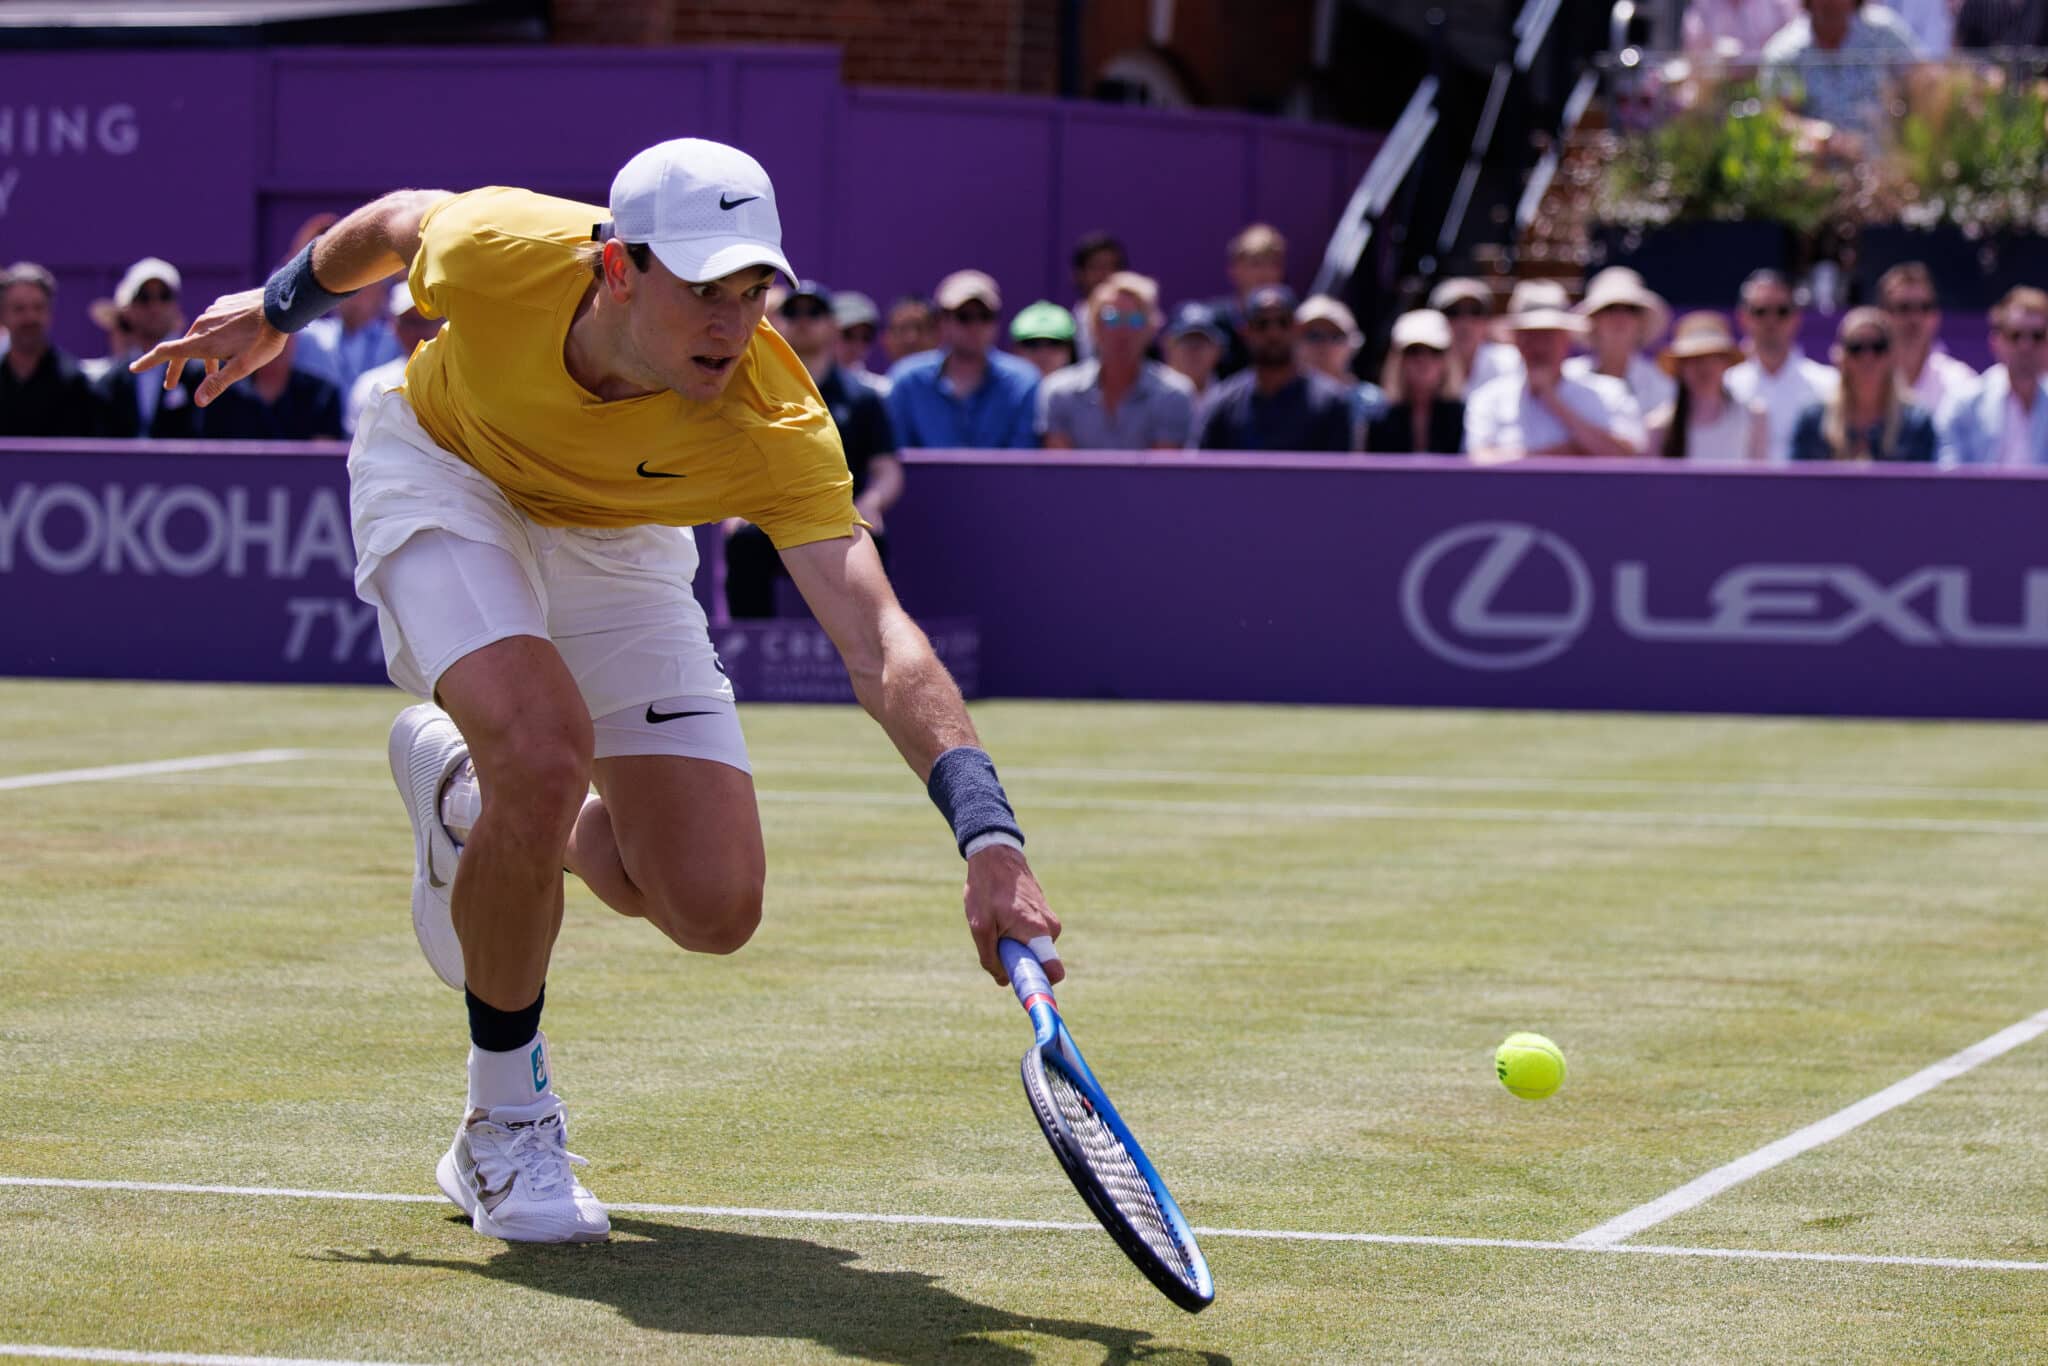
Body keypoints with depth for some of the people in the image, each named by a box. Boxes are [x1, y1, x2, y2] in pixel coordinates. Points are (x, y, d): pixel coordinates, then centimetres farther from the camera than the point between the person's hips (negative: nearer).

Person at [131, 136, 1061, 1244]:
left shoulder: (776, 430, -36)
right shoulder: (496, 251, -34)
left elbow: (880, 644, -46)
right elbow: (398, 220, -8)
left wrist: (988, 834, -60)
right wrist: (280, 304, 11)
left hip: (613, 547, 2)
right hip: (444, 480, -2)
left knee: (713, 905, -8)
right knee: (546, 747, -32)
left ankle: (467, 790, 23)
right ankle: (505, 1126, -11)